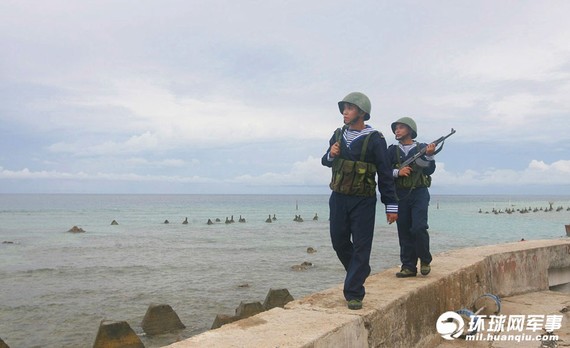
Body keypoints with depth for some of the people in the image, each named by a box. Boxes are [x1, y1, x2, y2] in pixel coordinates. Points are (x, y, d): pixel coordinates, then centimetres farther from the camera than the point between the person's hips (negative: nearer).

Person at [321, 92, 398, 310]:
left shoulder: (374, 139, -9)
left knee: (361, 247, -3)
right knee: (339, 241, 9)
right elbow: (326, 161, 19)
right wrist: (330, 155, -6)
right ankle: (359, 272, 35)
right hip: (338, 198, 5)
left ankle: (353, 293, 4)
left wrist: (391, 205, -7)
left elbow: (385, 174, -7)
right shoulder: (338, 135, 7)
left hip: (363, 201, -5)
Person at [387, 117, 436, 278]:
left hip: (419, 193, -2)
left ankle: (425, 260, 8)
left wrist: (429, 155, -17)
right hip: (400, 194, 2)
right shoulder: (392, 150, 10)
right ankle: (408, 266, 10)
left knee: (419, 228, -14)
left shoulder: (422, 148, 7)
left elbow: (430, 170, -2)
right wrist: (397, 172, -14)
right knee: (404, 231, 2)